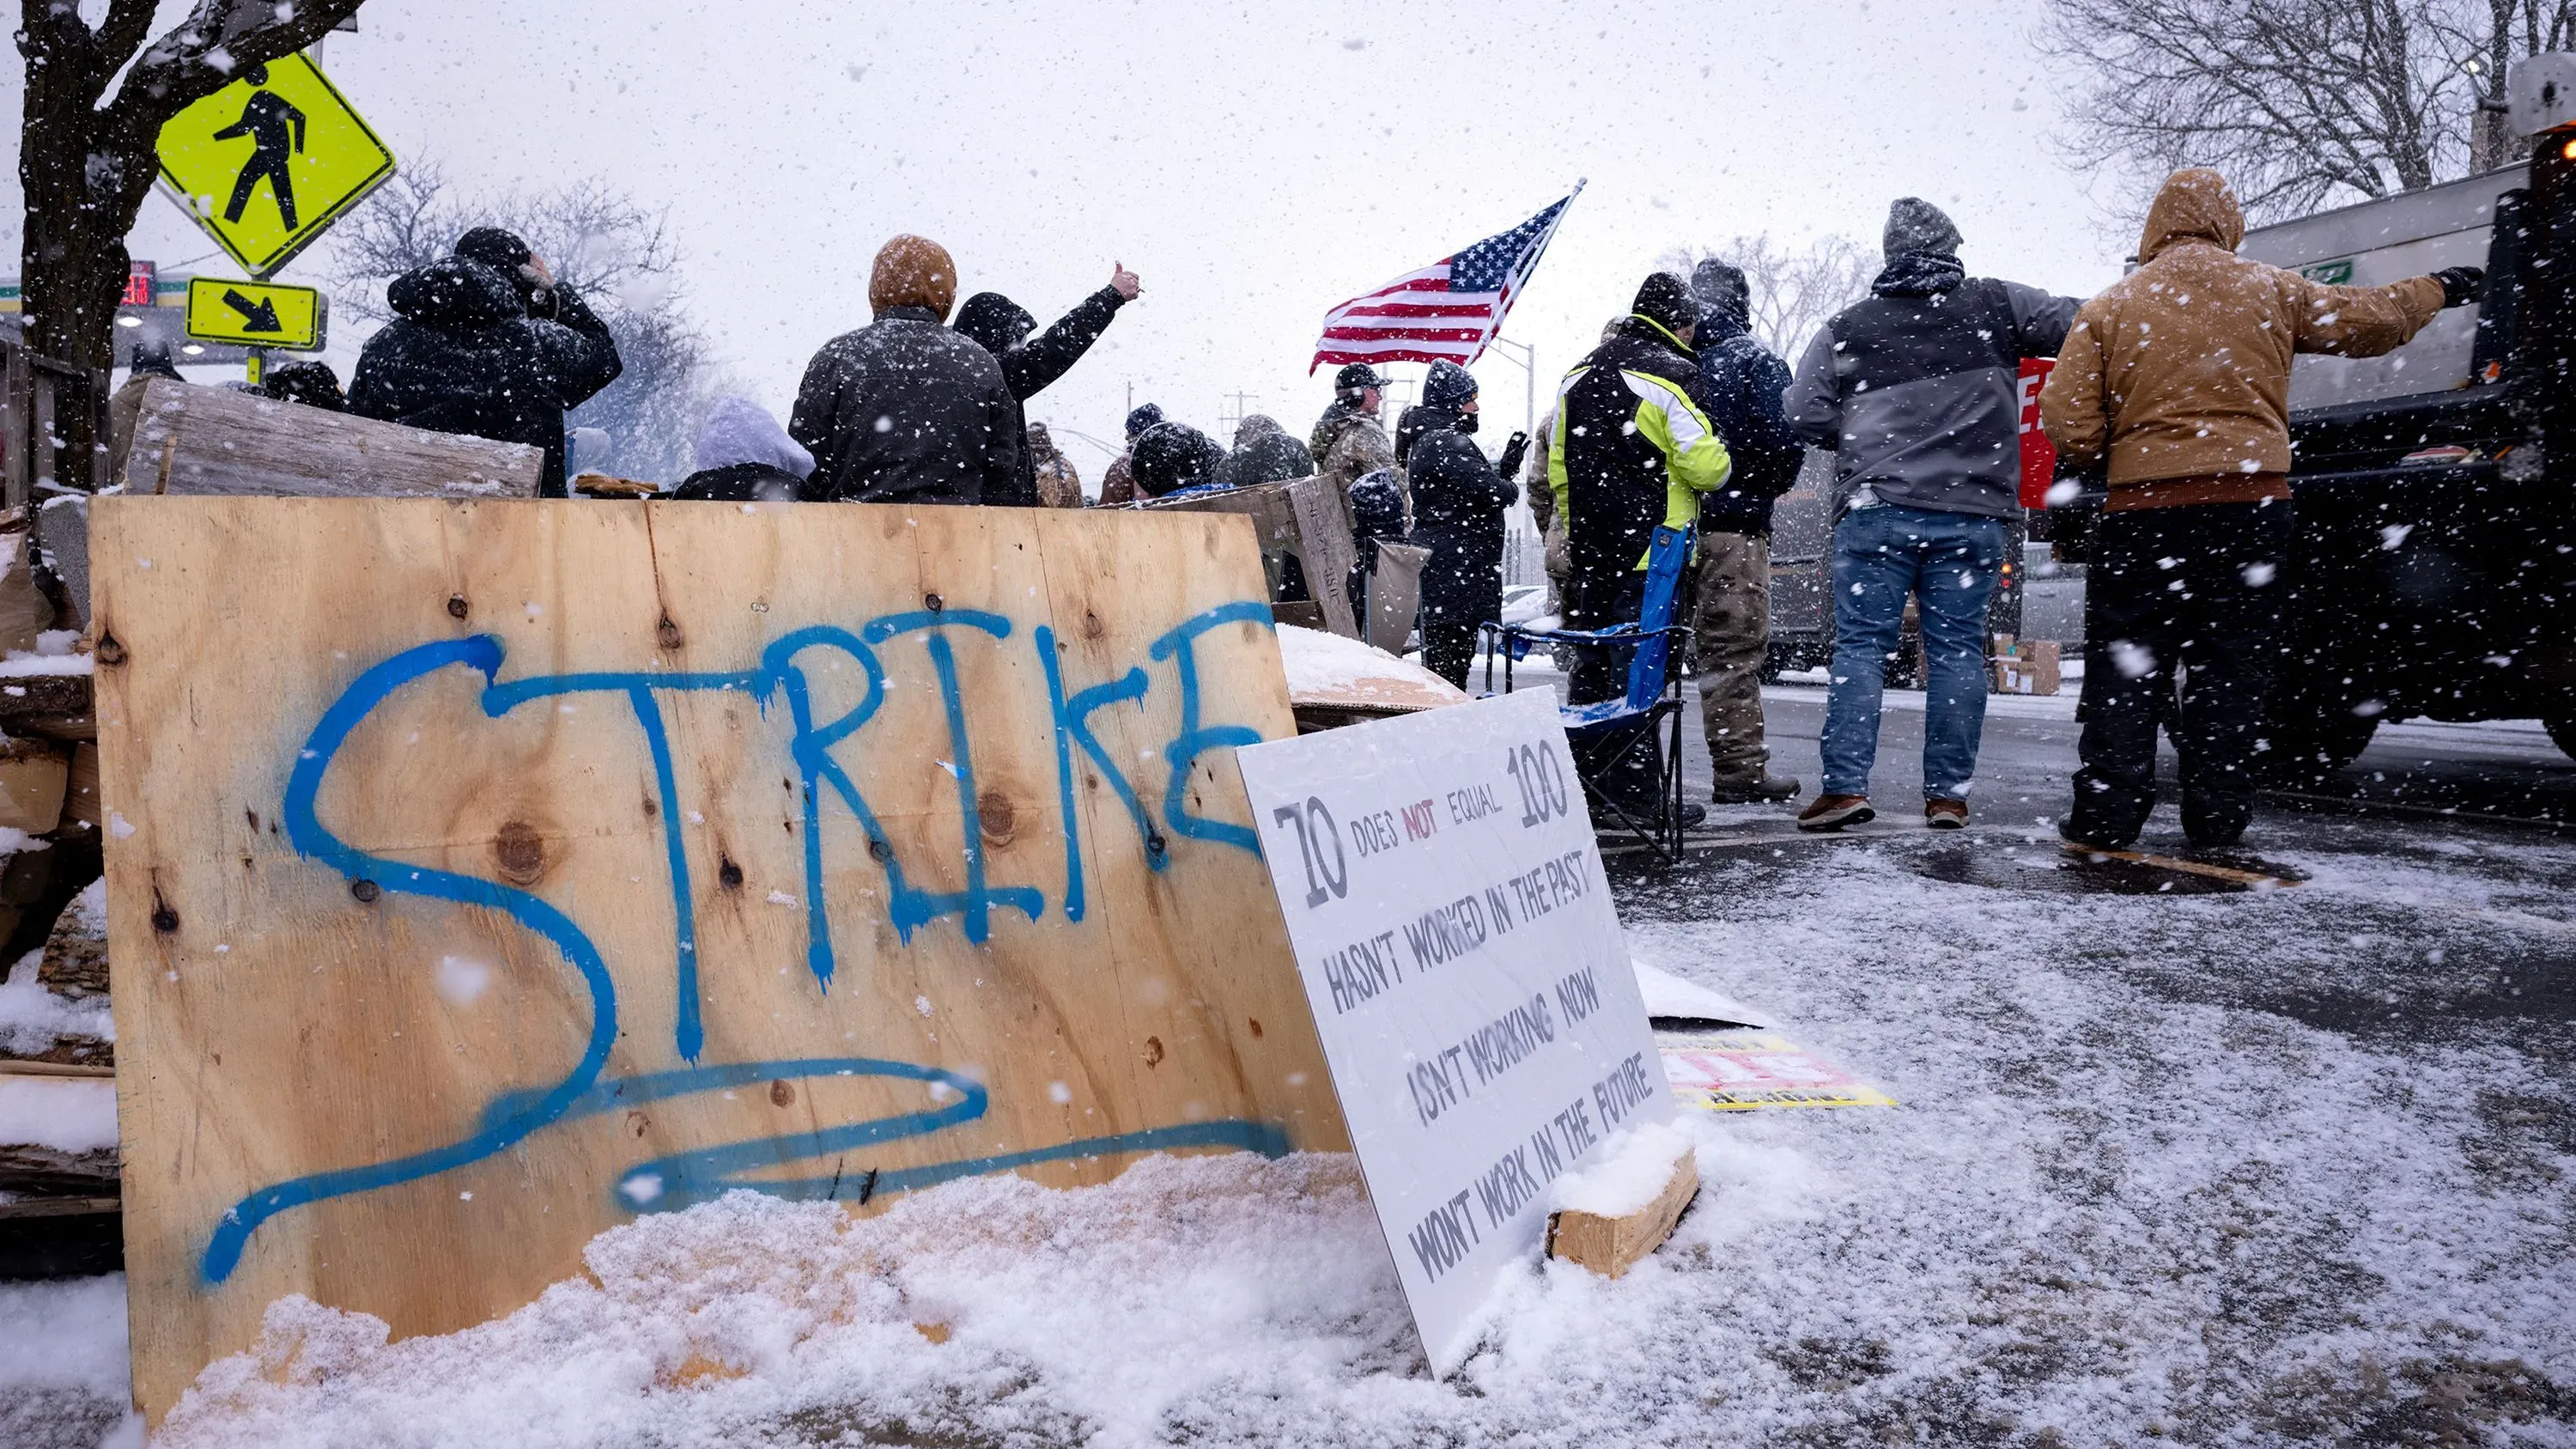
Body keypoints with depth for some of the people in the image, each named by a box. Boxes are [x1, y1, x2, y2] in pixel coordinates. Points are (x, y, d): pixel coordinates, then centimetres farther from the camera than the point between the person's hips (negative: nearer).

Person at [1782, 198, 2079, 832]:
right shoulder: (1998, 305, 7)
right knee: (1958, 650, 5)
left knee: (1860, 644, 2)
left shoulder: (1846, 328, 7)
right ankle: (1948, 793, 7)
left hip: (1876, 508, 0)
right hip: (1973, 512, 1)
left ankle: (1845, 785, -6)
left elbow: (1803, 415, 4)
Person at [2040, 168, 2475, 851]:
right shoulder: (2272, 290, 6)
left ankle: (2106, 816, 1)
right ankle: (2218, 817, 11)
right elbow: (2371, 319, 19)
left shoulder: (2110, 307, 1)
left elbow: (2070, 430, -6)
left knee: (2122, 666, 3)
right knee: (2232, 667, 9)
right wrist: (2440, 289, 39)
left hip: (2143, 511, -2)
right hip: (2254, 507, 2)